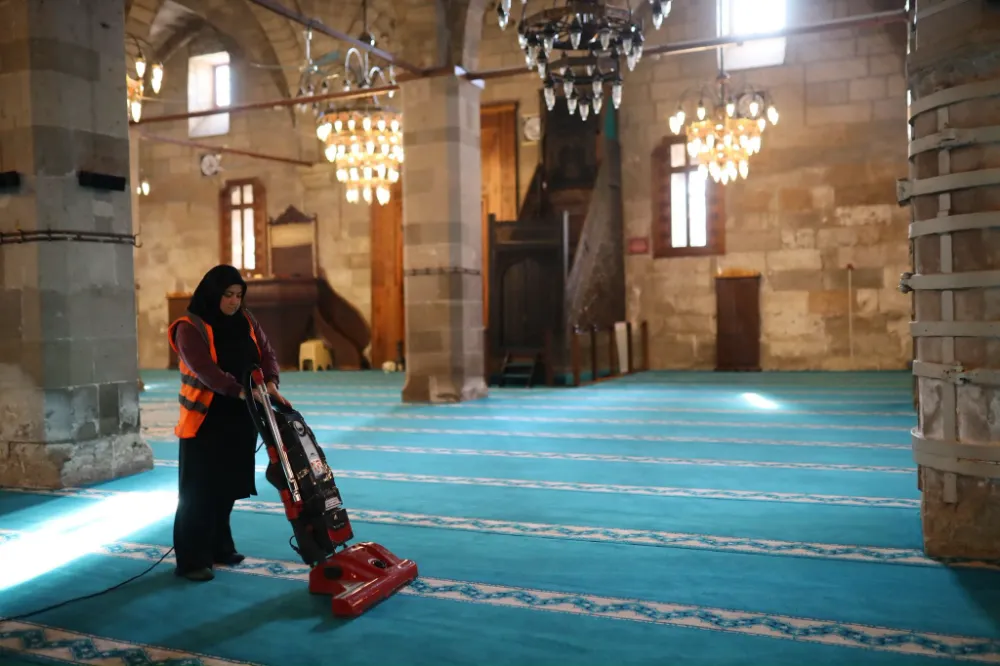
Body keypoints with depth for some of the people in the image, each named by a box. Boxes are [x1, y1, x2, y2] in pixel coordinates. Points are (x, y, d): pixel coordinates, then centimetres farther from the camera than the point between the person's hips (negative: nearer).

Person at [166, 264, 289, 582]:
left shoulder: (246, 321, 7)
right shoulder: (190, 327, -13)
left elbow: (267, 352, 2)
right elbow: (205, 369, -25)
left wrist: (270, 382, -18)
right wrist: (240, 391, -35)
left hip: (240, 418, 7)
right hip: (205, 420, -6)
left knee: (228, 486, 15)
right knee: (199, 492, -2)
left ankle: (220, 547, 29)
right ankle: (191, 559, 6)